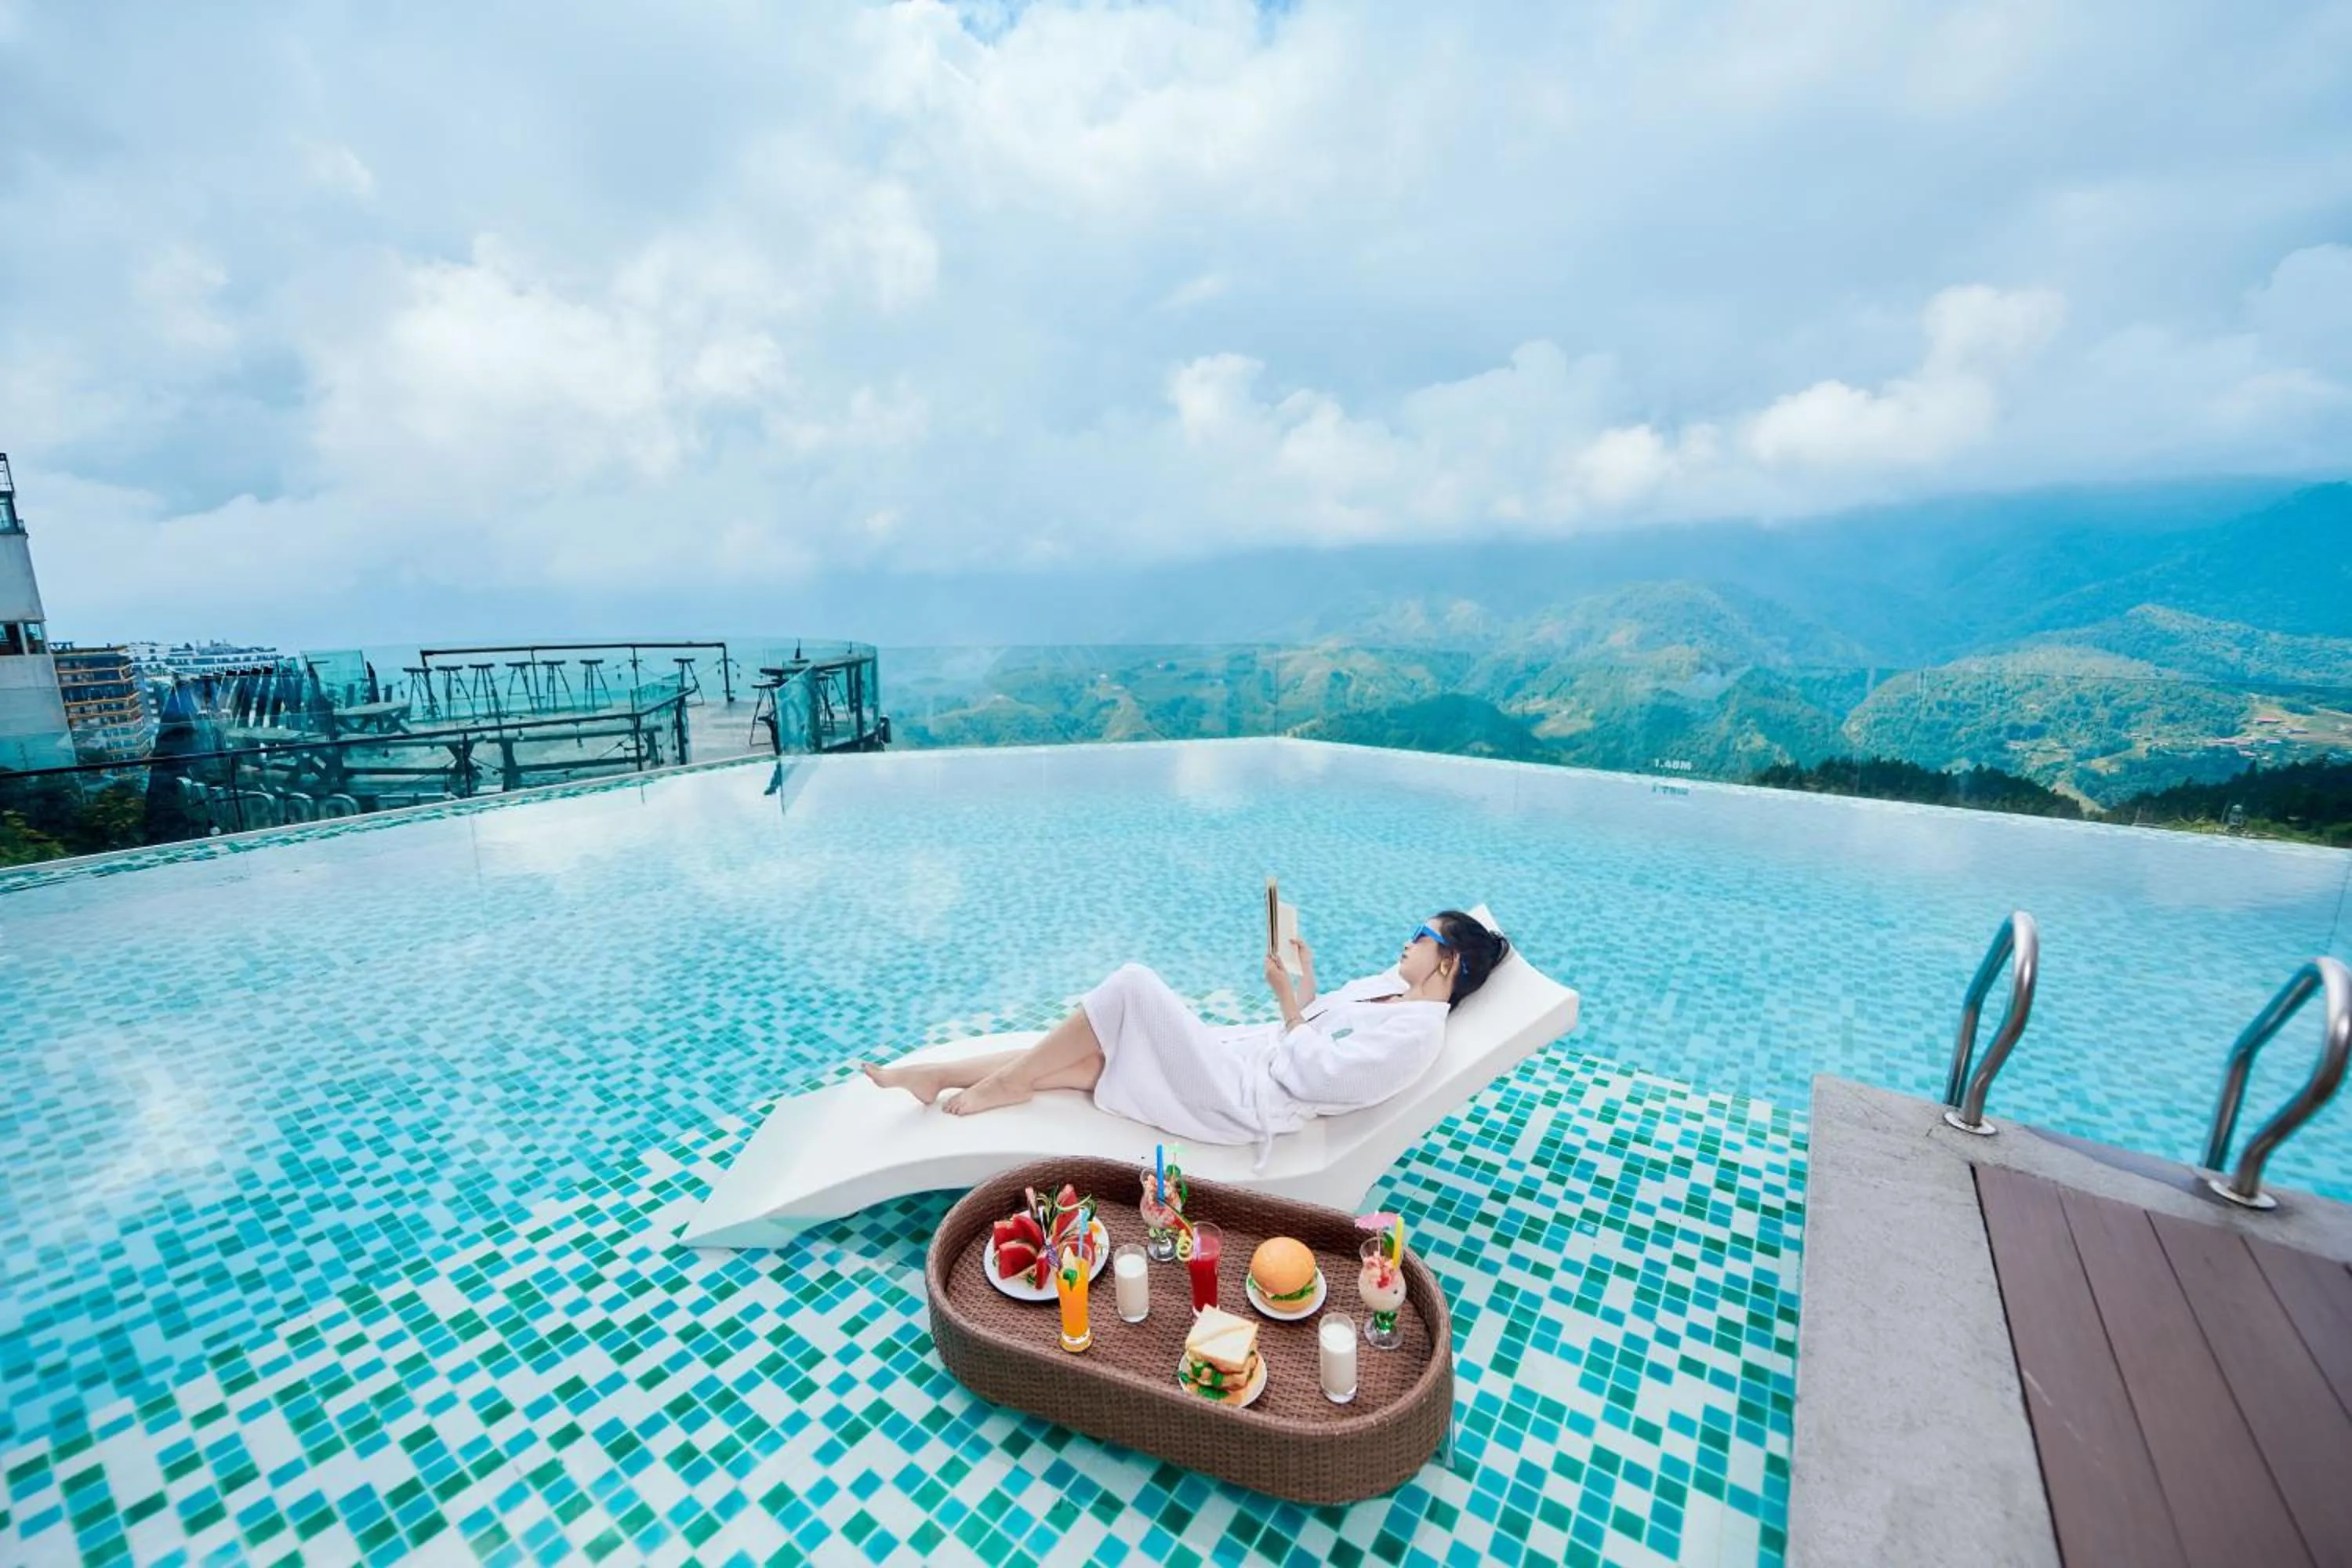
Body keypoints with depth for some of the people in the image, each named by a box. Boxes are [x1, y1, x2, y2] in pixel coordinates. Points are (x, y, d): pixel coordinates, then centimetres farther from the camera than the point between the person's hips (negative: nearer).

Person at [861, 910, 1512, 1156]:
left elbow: (1312, 1075, -20)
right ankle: (935, 1076, 6)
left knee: (1134, 983, -19)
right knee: (1088, 1058, -2)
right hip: (1235, 1055, 9)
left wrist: (1293, 1002, -12)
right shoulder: (1393, 985, 16)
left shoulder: (1418, 1032, -13)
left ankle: (1004, 1083, -3)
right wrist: (1300, 990, 4)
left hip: (1242, 1096, -9)